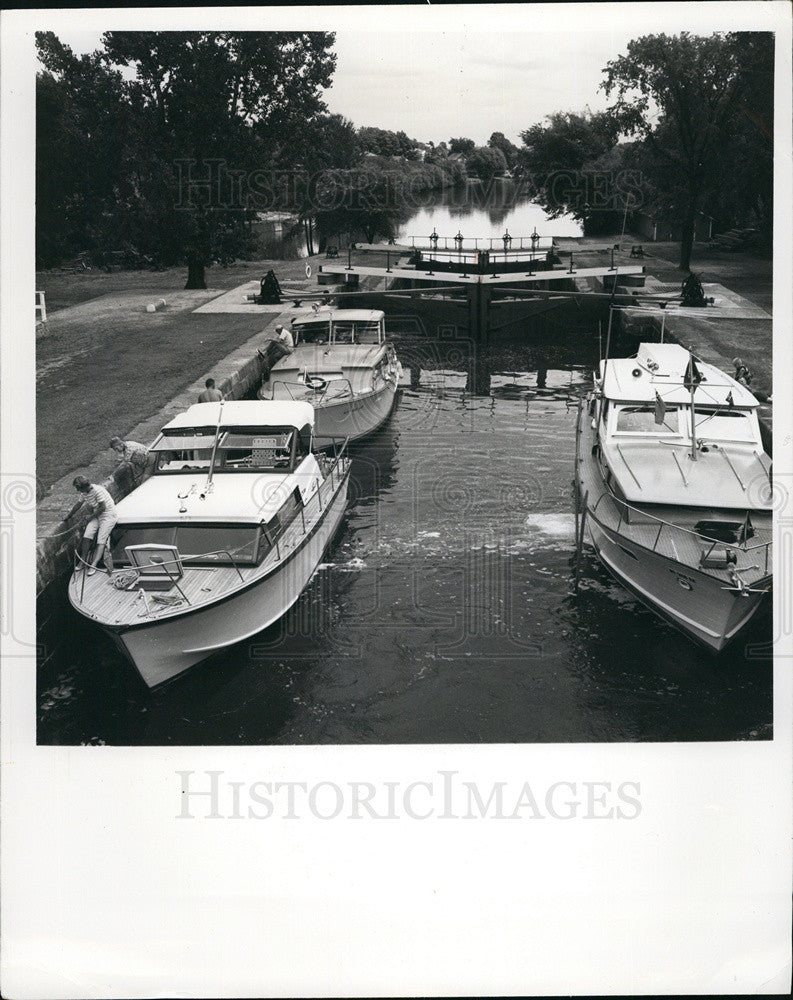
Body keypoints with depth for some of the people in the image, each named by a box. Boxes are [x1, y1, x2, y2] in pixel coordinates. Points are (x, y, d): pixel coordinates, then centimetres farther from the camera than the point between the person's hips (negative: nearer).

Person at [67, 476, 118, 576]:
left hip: (108, 516, -7)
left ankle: (93, 565, -21)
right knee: (87, 536, -10)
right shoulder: (85, 493, 3)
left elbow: (103, 507, -21)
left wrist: (95, 515, -6)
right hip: (97, 516, 7)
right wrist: (68, 516, 29)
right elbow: (78, 505, 19)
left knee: (101, 540, -14)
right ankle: (83, 561, -3)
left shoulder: (98, 490, -24)